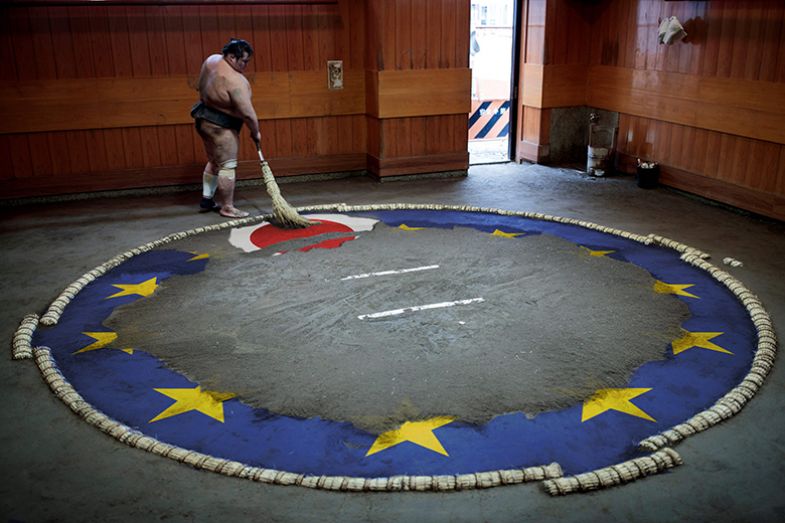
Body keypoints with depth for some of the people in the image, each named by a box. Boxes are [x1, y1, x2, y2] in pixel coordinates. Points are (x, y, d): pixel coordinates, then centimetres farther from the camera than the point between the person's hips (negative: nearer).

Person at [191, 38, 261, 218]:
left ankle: (206, 200, 26)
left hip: (205, 119, 10)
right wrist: (255, 132, -11)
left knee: (214, 161, 19)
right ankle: (227, 207, 2)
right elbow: (247, 113, -25)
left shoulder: (212, 60, 0)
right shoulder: (234, 81, -27)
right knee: (227, 166, -3)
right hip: (220, 126, -10)